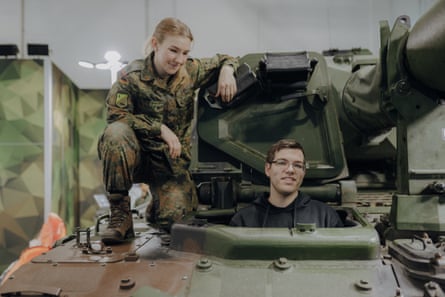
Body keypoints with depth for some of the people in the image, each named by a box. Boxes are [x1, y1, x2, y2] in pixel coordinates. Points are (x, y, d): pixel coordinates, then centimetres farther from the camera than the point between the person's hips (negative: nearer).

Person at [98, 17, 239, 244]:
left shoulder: (190, 71, -2)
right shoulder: (132, 76, -13)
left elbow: (223, 60, 13)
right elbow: (115, 116, -19)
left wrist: (227, 70, -11)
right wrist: (160, 129, -25)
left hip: (172, 160, 3)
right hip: (136, 156, -2)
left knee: (176, 217, -19)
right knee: (117, 133, -36)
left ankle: (157, 207, 23)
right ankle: (119, 213, -20)